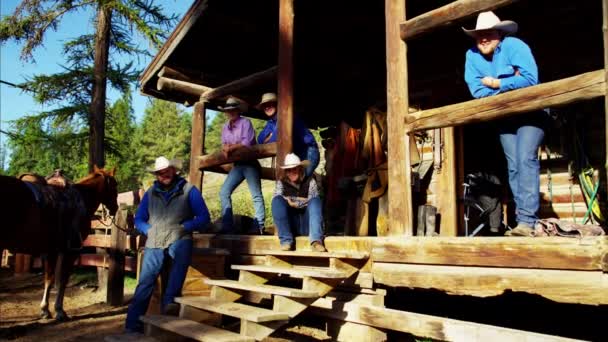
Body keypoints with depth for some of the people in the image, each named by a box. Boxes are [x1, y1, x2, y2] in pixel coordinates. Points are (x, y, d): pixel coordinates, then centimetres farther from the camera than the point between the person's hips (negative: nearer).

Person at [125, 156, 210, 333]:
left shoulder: (189, 190, 3)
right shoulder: (150, 193, 15)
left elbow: (204, 217, -2)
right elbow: (138, 219, 18)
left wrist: (183, 227, -14)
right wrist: (149, 230, 0)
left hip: (178, 239, -3)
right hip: (154, 242, 3)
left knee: (183, 250, -37)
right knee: (145, 282, -10)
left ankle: (169, 300, -33)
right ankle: (133, 326, -1)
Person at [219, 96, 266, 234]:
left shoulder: (245, 122, -7)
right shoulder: (225, 128, 14)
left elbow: (247, 142, -17)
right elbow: (224, 145, 10)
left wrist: (231, 147, -10)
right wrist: (226, 148, -13)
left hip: (250, 163, -7)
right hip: (237, 165, 7)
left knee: (256, 195, -4)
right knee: (224, 192, -2)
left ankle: (259, 227, 1)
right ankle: (227, 226, 2)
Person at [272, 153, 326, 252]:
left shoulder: (310, 181, 8)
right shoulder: (281, 183, 8)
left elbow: (315, 202, -3)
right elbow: (275, 200, -7)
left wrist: (297, 204, -16)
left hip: (306, 225, 0)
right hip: (289, 224, 0)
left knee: (315, 200, -25)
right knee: (277, 199, -22)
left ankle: (316, 241, -39)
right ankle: (286, 240, -29)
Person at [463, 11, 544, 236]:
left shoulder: (514, 46, -17)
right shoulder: (472, 55, -5)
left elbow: (530, 79, -28)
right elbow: (476, 90, -14)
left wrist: (497, 84, -21)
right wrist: (511, 84, -18)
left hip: (530, 113, -5)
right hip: (504, 118, 5)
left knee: (525, 160, -20)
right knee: (513, 166, 0)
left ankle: (526, 221, -23)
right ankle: (525, 222, 3)